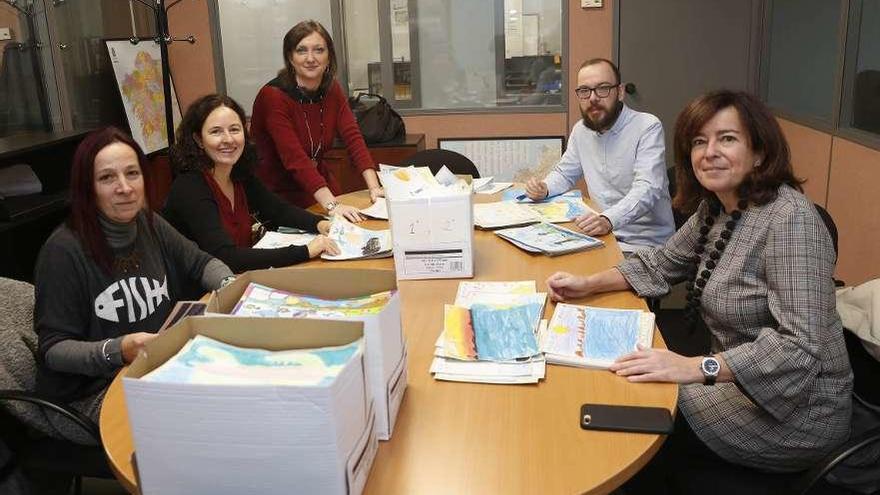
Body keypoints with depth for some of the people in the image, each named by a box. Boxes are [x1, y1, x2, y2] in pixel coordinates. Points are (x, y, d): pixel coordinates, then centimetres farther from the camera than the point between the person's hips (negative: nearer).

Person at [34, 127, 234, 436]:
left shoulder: (148, 224, -1)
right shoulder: (64, 251, -18)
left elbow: (200, 263, 13)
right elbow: (52, 348, -14)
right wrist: (117, 351, -30)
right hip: (93, 389, -6)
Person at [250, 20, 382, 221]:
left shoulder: (332, 90, 1)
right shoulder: (273, 96, -20)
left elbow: (353, 137, -8)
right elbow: (294, 159, -29)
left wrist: (374, 187, -22)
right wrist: (332, 205, -39)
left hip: (319, 183, 5)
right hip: (280, 195, -5)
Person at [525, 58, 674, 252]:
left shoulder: (648, 127, -13)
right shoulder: (580, 130, 9)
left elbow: (647, 189, -25)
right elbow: (565, 173, 24)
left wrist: (608, 220, -42)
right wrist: (544, 188, -1)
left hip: (645, 243, -6)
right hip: (601, 234, 6)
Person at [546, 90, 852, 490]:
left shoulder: (790, 218, -24)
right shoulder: (715, 208, 1)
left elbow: (800, 346, -30)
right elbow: (662, 263, 13)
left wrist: (696, 368, -39)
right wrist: (587, 284, -1)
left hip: (797, 410, -7)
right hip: (740, 381, 7)